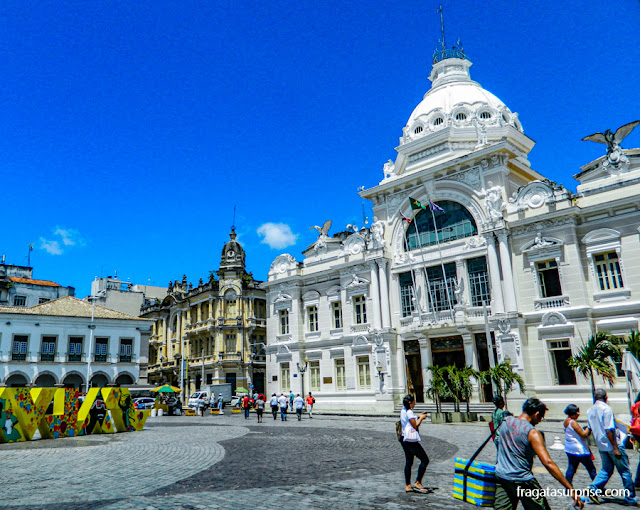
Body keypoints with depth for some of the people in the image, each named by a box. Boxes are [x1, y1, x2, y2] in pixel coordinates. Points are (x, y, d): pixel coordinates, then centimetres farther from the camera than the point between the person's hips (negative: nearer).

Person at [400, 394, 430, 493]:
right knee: (425, 460, -3)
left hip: (405, 440, 10)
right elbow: (415, 426, -17)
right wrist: (421, 418, -4)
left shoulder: (403, 411, 14)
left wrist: (419, 417, 14)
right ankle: (418, 482, -2)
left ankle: (408, 485, 14)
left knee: (408, 463, 12)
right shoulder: (409, 412, -16)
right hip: (411, 441, -10)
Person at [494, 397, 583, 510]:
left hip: (500, 476, 5)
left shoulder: (506, 421, 0)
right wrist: (571, 489, -19)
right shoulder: (533, 433, -16)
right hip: (522, 481, -5)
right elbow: (548, 463, -21)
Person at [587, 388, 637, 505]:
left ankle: (593, 489, 0)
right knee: (624, 471, 7)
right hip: (612, 445, -7)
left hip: (601, 446, 7)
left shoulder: (590, 411, 6)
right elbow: (609, 430, -22)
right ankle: (630, 498, 15)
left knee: (606, 469, 14)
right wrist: (616, 448, -18)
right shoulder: (606, 409, -17)